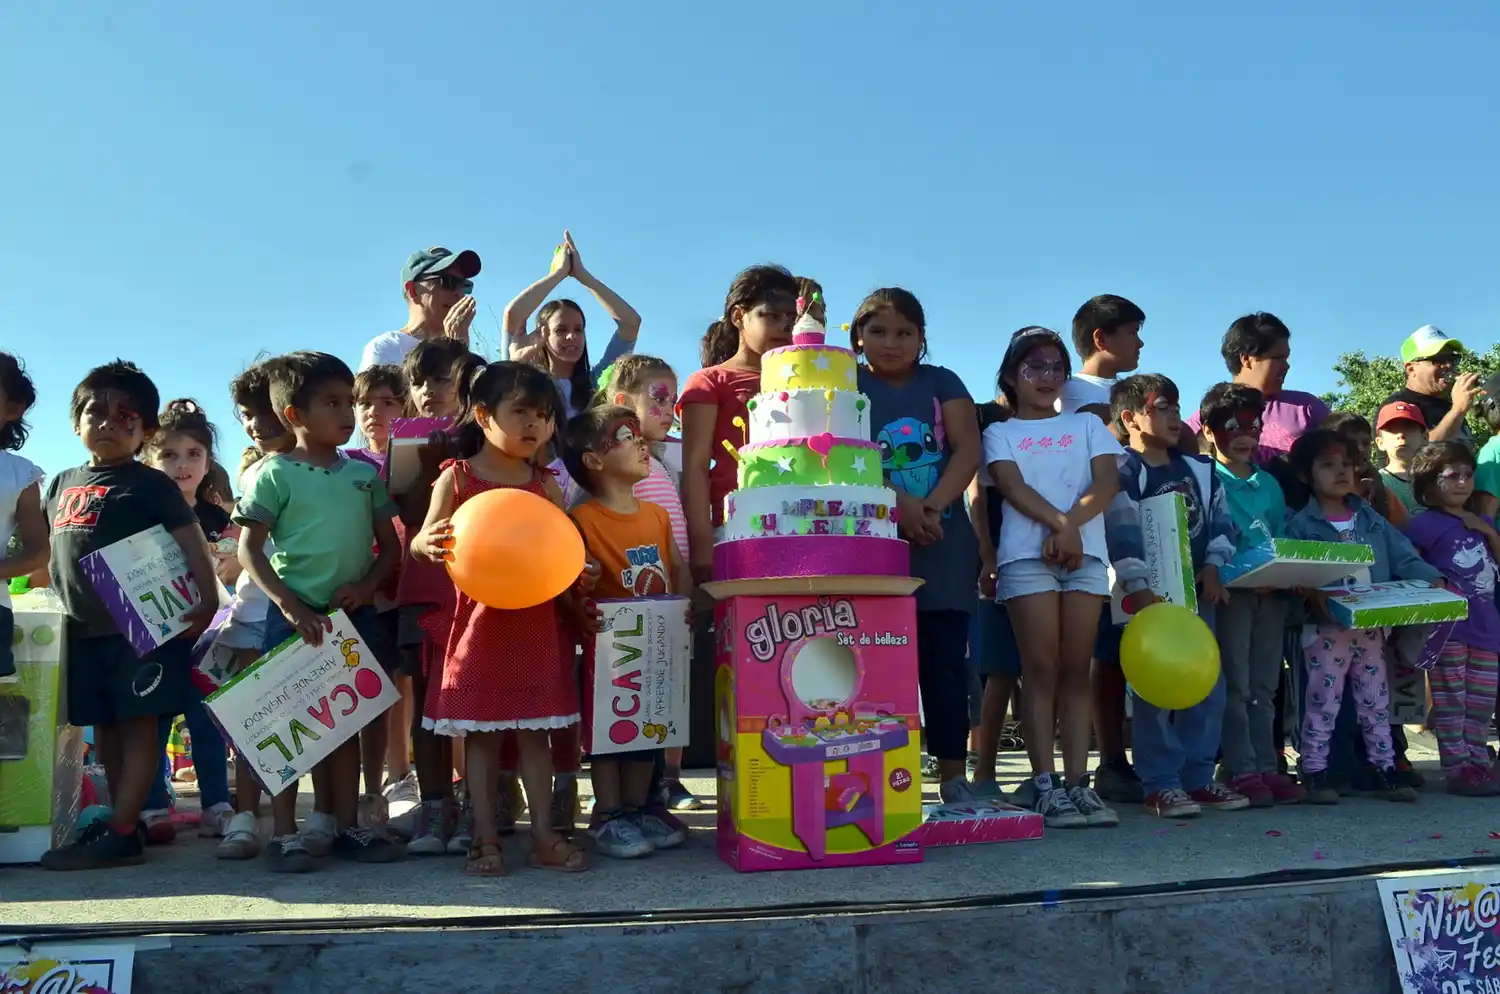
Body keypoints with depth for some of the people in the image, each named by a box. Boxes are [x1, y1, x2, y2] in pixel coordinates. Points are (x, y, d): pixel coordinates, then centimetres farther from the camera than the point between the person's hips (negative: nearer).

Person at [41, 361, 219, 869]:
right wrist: (67, 603, 15)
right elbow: (52, 549, 24)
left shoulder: (150, 484, -4)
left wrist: (206, 600, -23)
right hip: (83, 627, 7)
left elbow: (191, 543, -11)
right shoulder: (63, 483, 15)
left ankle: (120, 832, -3)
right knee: (104, 728, 12)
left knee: (137, 724, -4)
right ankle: (126, 821, 22)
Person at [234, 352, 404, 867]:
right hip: (296, 614, -4)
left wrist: (366, 585, -8)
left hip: (353, 613, 4)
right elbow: (249, 549, -6)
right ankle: (285, 833, 13)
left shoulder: (364, 473, 7)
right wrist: (289, 605, -15)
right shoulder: (275, 473, -5)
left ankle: (346, 825, 22)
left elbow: (389, 544, 10)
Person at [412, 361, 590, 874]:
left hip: (537, 622, 2)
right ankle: (485, 837, 16)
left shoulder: (546, 486, 5)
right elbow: (424, 542, -2)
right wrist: (428, 544, -25)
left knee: (535, 729, 8)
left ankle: (544, 834, 15)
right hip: (479, 619, -2)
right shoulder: (455, 478, -2)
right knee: (479, 731, 6)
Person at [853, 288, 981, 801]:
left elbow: (968, 450, 0)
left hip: (943, 542, 2)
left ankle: (953, 775, 11)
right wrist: (900, 503, -20)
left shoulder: (942, 382, 12)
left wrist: (933, 506, -15)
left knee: (945, 661, 3)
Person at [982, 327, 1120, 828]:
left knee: (1076, 670, 1)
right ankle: (1045, 786, -4)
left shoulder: (1087, 425, 19)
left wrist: (1071, 527, -12)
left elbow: (1107, 481, 4)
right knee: (1042, 669, -5)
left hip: (1086, 554, 2)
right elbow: (1013, 487, -3)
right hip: (1027, 556, -2)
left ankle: (1077, 782, 2)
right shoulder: (1001, 433, 14)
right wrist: (1060, 523, -19)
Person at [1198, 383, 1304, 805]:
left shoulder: (1269, 484, 17)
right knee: (1235, 684, -4)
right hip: (1230, 590, -6)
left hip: (1272, 591, 6)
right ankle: (1241, 771, -1)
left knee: (1264, 685, 10)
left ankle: (1267, 766, 15)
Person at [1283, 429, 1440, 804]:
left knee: (1376, 701, 13)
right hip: (1327, 627, -5)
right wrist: (1315, 595, -33)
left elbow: (1403, 557, 5)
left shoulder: (1371, 519, 11)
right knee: (1323, 702, -1)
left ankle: (1385, 768, 23)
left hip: (1371, 626, 5)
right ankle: (1315, 773, 6)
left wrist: (1432, 580, -11)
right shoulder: (1301, 525, -5)